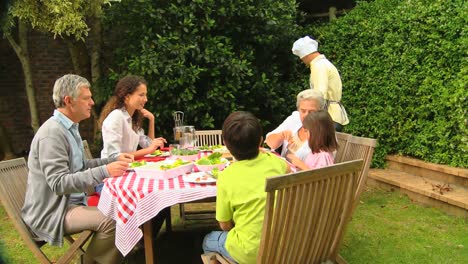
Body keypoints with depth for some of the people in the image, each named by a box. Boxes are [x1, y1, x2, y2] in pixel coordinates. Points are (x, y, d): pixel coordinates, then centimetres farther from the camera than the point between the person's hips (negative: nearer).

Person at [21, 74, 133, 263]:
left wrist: (114, 160, 6)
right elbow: (59, 183, -26)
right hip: (51, 212, -10)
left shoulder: (69, 128, 11)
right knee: (111, 220, -27)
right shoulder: (52, 133, -21)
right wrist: (104, 172, -31)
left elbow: (80, 167, 18)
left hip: (70, 201, 10)